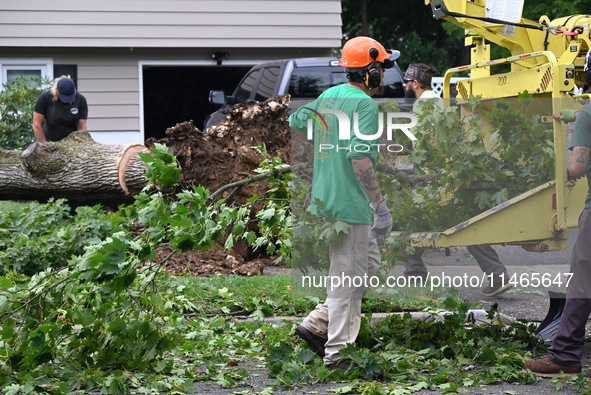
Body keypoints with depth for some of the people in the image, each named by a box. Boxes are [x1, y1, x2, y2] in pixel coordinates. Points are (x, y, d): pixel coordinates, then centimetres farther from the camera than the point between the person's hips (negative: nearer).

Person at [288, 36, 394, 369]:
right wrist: (380, 204, -22)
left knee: (369, 263, 20)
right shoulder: (365, 104, -16)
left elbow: (296, 122, 23)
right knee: (347, 278, -1)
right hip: (349, 204, -9)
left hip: (325, 200, 9)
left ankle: (317, 323, 16)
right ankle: (337, 352, 6)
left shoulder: (328, 96, 9)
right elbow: (359, 157, -25)